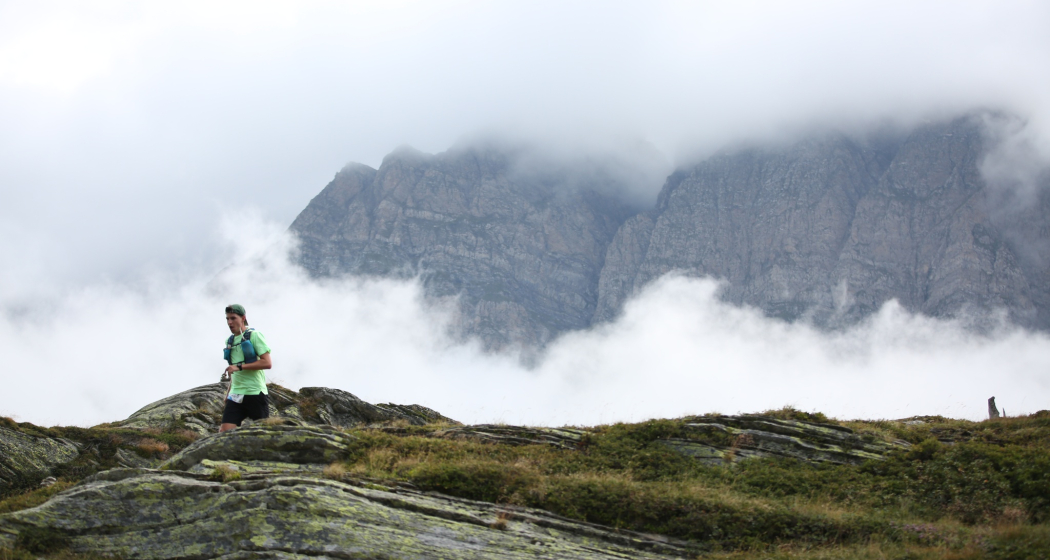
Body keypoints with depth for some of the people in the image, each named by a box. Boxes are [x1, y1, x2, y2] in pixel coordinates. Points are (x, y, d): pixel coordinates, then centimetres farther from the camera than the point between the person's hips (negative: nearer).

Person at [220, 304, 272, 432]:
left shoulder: (254, 335, -3)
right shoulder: (230, 341, 17)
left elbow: (267, 363, -13)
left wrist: (239, 367, -17)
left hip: (255, 393, -5)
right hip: (236, 396, 5)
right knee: (225, 431, -9)